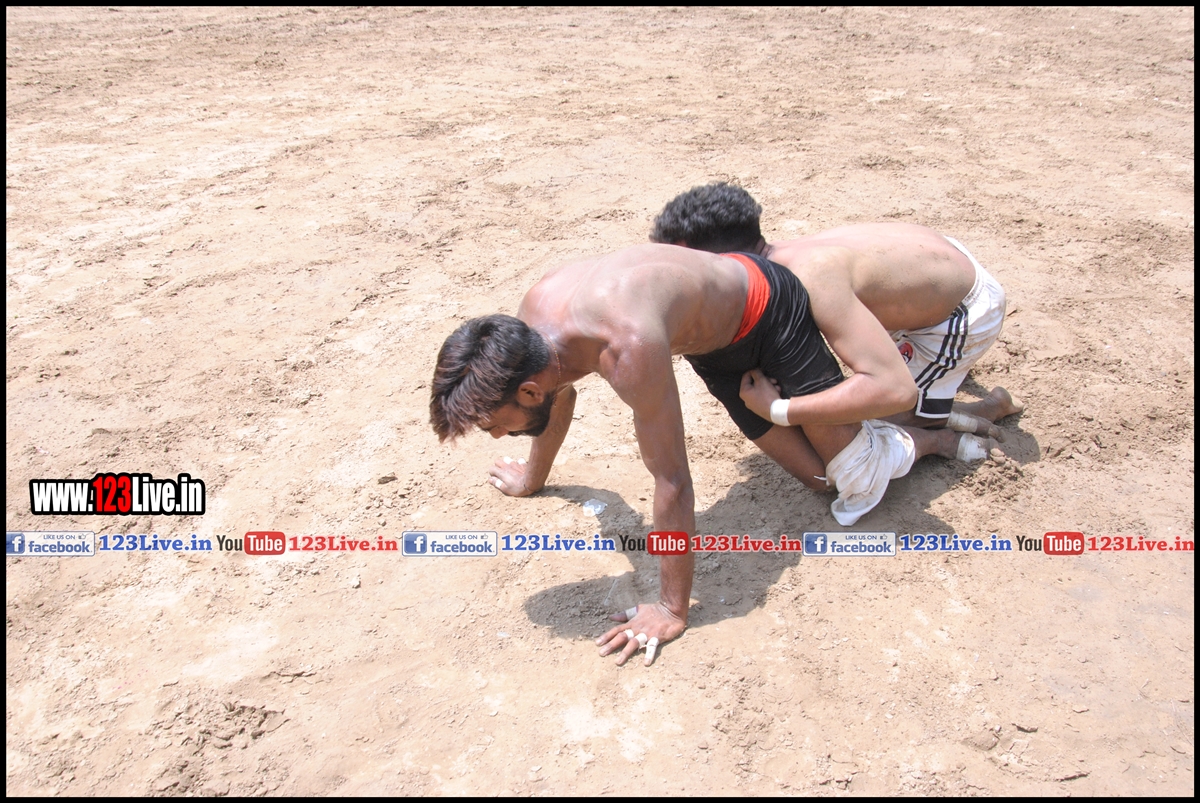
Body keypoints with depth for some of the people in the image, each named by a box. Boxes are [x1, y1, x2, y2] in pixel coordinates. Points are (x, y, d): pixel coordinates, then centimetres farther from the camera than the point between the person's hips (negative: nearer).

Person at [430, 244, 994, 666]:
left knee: (855, 477, 2)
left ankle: (943, 436, 30)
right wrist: (534, 476, 18)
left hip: (767, 307, -6)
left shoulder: (629, 349, -47)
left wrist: (672, 608, -28)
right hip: (716, 347, 6)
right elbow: (560, 394, 2)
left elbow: (673, 483, -38)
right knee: (817, 475, 13)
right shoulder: (536, 311, -23)